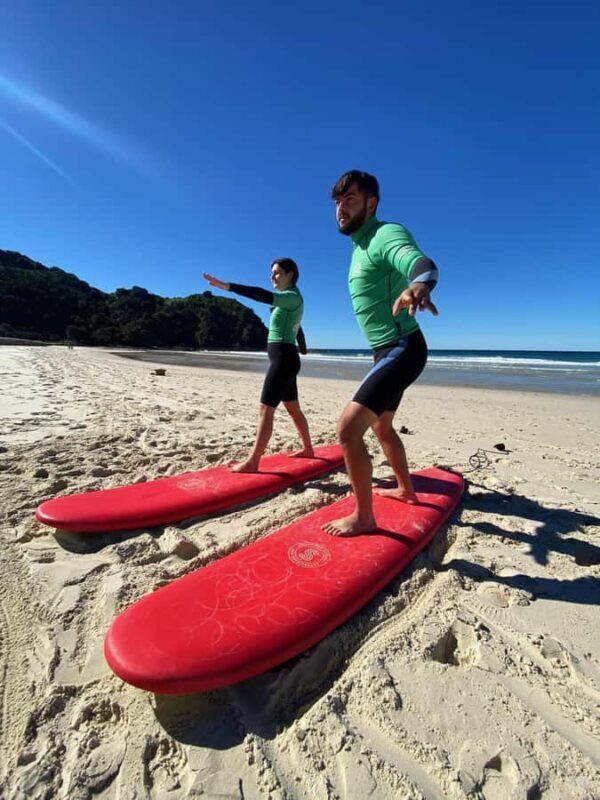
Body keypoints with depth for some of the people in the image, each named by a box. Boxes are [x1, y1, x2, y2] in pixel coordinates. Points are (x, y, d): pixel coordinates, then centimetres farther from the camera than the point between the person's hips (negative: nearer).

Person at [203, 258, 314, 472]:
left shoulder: (293, 297, -9)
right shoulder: (288, 299, 20)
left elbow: (264, 296, -27)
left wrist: (227, 286, -34)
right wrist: (303, 349, 51)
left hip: (283, 357, -10)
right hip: (285, 358, 10)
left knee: (265, 409, -13)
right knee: (293, 408, 17)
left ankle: (252, 462, -11)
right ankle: (308, 448, 29)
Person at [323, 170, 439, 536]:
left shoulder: (387, 234, -15)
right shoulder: (361, 246, 13)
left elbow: (422, 263, -36)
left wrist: (419, 285, -57)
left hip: (402, 350, -10)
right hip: (387, 352, 10)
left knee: (348, 427, -19)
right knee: (381, 426, 22)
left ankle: (363, 517, -3)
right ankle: (406, 489, 41)